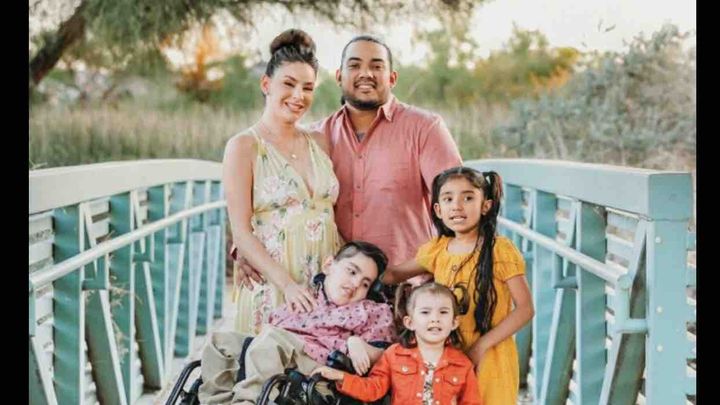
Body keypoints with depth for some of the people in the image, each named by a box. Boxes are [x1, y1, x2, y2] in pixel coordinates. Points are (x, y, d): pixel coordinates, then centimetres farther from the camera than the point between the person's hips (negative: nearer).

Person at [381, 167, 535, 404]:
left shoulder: (499, 250, -12)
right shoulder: (437, 250, 4)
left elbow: (525, 309, -13)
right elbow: (395, 274, 17)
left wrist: (482, 345, -19)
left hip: (488, 359, -4)